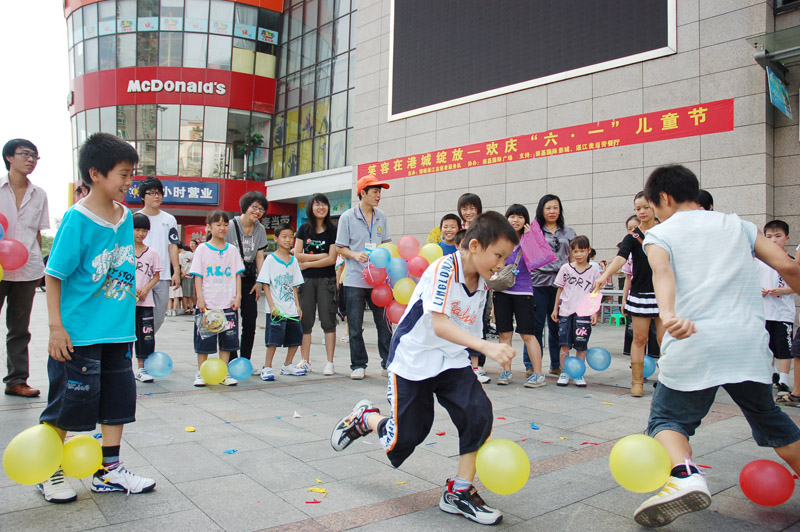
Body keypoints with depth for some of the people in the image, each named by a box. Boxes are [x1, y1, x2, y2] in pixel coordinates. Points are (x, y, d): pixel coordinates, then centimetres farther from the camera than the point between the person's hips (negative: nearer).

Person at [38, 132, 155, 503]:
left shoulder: (126, 216, 5)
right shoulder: (77, 219, -14)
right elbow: (54, 274, -11)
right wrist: (56, 326, -14)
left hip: (118, 331, 7)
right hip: (79, 333, -7)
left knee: (118, 398, 12)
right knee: (69, 403, 5)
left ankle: (108, 472, 26)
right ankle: (50, 473, 26)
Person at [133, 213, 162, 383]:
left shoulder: (152, 253, 7)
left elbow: (156, 275, 8)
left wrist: (146, 289, -9)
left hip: (145, 301, 2)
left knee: (145, 334, 4)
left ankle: (141, 368, 14)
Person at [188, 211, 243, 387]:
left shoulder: (232, 250, 8)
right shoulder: (202, 249, 2)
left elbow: (238, 275, 8)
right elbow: (198, 276, -1)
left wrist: (238, 296, 0)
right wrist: (200, 298, -9)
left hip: (228, 304, 2)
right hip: (207, 304, -2)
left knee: (227, 340, 6)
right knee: (204, 341, 3)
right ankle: (200, 373, 16)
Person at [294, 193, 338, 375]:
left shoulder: (333, 230, 0)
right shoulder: (304, 229, 8)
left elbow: (332, 259, -8)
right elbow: (297, 255, 1)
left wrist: (308, 263, -6)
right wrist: (320, 256, -7)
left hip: (326, 280, -2)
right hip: (306, 280, 2)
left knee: (328, 320, -1)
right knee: (305, 321, 5)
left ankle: (329, 363, 5)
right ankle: (305, 361, 14)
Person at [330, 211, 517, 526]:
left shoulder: (482, 284, 2)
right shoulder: (444, 269, -23)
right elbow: (439, 324, -35)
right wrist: (486, 346, -45)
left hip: (451, 361, 6)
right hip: (412, 361, -6)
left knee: (479, 414, -16)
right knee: (404, 441, -1)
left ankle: (459, 493, 1)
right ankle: (365, 418, 32)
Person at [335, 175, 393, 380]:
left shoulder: (381, 216, 7)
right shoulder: (348, 217, -3)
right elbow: (340, 247, 0)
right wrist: (355, 255, -18)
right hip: (355, 280, -3)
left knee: (384, 323, 5)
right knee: (355, 327, 5)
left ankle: (388, 363, 16)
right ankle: (358, 365, 18)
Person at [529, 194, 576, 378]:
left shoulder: (568, 232, 15)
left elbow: (573, 258, 16)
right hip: (538, 283, -2)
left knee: (557, 325, 8)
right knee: (536, 325, -1)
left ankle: (557, 365, 20)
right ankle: (531, 365, 8)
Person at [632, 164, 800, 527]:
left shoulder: (659, 234, 6)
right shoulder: (737, 225, 17)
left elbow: (662, 271, -16)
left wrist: (668, 315, -33)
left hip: (693, 344, -4)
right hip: (750, 342, 4)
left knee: (667, 419, 8)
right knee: (769, 418, 25)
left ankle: (685, 476, -19)